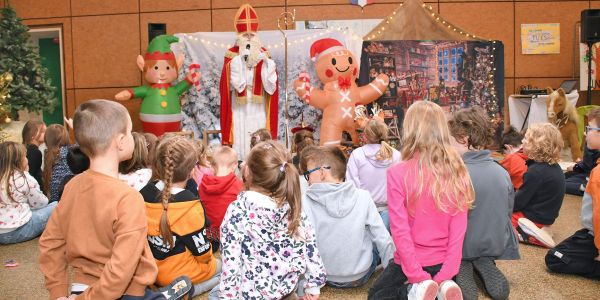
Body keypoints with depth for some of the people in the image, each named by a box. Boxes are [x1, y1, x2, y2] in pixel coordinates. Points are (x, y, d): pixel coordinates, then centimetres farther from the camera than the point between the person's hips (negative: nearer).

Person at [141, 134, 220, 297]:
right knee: (221, 266, 22)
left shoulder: (144, 194, -9)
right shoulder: (189, 206, -28)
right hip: (180, 273, -8)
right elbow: (201, 250, -19)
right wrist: (207, 259, 4)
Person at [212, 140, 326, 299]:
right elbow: (310, 246, -3)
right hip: (287, 285, 4)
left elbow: (231, 259, -17)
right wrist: (314, 284, 6)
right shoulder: (292, 206, -6)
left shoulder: (237, 210, -16)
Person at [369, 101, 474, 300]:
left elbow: (400, 230, -21)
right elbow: (459, 229, -10)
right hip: (443, 261, 4)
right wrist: (446, 274, -8)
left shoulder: (398, 173, -19)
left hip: (411, 262, -4)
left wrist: (417, 275, -14)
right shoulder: (458, 172, -8)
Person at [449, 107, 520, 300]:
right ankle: (485, 264, 3)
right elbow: (508, 215, 6)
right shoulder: (503, 173, -7)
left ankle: (461, 268, -4)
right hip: (495, 246, 5)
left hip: (462, 248, -4)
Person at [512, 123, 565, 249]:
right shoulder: (553, 167, 2)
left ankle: (529, 235, -13)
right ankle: (535, 230, 7)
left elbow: (519, 201, -20)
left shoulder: (536, 171, -26)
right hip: (545, 216, 9)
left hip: (534, 218, -9)